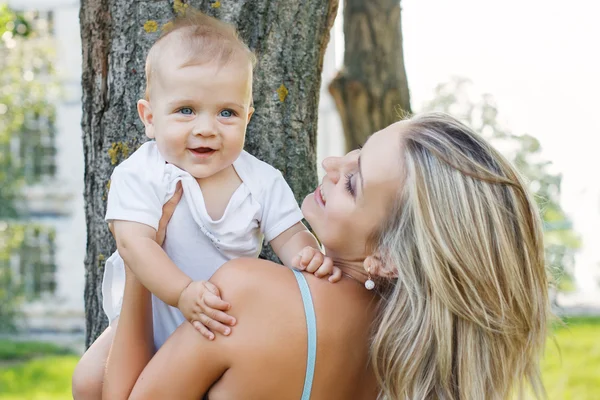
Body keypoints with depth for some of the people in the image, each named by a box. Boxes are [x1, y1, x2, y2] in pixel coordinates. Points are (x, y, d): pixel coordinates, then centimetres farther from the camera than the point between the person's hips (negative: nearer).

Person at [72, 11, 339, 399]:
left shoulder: (262, 180, -9)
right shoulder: (139, 175, -19)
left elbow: (290, 235, -10)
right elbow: (135, 243, -30)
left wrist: (309, 255, -36)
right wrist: (183, 293, -46)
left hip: (230, 321, 2)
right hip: (149, 318, -2)